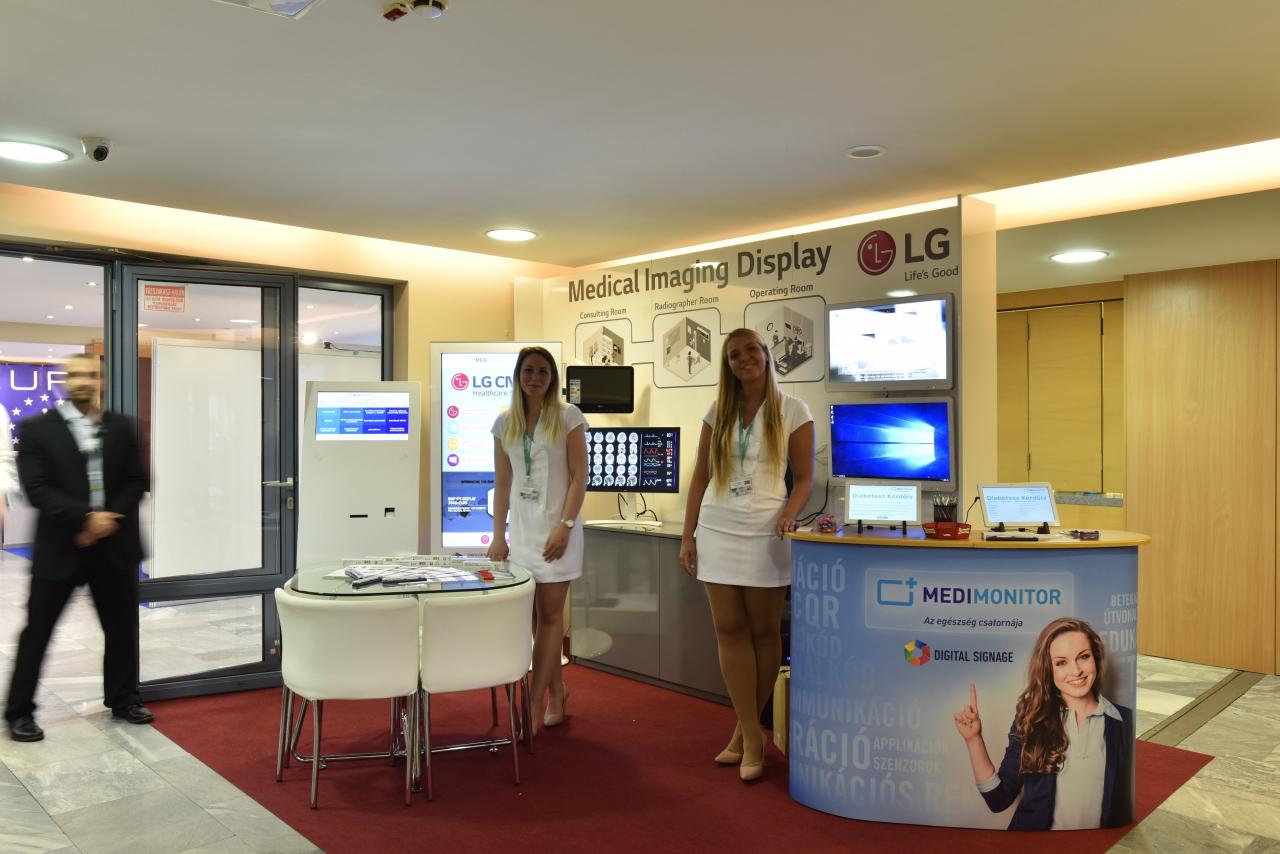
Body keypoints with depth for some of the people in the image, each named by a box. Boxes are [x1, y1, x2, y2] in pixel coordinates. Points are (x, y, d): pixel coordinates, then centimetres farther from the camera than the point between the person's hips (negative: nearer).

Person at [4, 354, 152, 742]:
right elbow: (36, 488, -11)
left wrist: (108, 520, -9)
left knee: (122, 626, 12)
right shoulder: (36, 428, -3)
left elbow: (137, 481, 5)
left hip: (113, 544, 3)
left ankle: (123, 698, 27)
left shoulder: (121, 427, 7)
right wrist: (85, 518, -19)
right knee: (37, 630, 4)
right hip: (59, 546, -3)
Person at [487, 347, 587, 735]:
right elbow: (502, 483, 10)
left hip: (556, 527, -4)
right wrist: (498, 535, 5)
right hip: (521, 528, 4)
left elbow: (579, 477, -6)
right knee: (538, 615, 9)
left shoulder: (567, 416, -3)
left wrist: (564, 526, -16)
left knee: (548, 615, -3)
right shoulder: (504, 423, 9)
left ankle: (533, 706, 1)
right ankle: (556, 692, 24)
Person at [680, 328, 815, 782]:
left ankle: (746, 728, 19)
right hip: (717, 531, 3)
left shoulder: (792, 410, 2)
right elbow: (701, 476, 10)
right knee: (730, 630, 1)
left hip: (765, 534, -3)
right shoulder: (718, 411, 10)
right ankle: (752, 735, 9)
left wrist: (789, 515, -18)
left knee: (763, 631, 4)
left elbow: (805, 478, 1)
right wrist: (688, 535, 5)